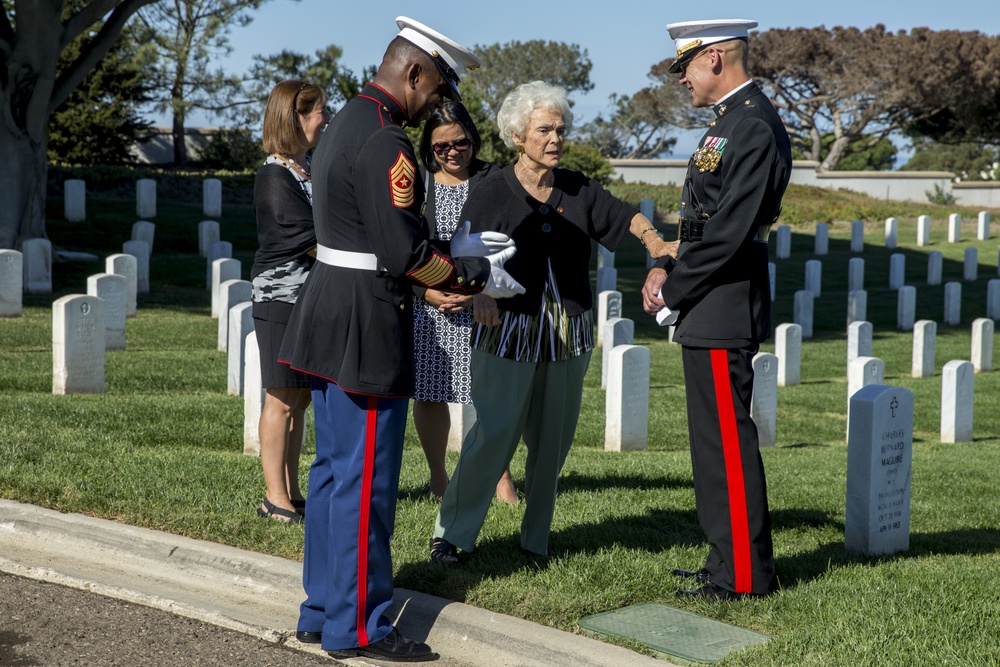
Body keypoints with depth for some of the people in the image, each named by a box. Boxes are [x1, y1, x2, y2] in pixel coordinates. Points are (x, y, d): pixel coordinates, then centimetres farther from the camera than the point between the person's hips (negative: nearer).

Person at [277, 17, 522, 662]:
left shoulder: (343, 125, 14)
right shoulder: (385, 141, -18)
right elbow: (403, 254, -21)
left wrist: (454, 247, 14)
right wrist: (475, 276, -6)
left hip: (329, 314, 10)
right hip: (367, 328, -10)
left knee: (333, 470, 16)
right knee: (367, 480, -2)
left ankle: (322, 610, 25)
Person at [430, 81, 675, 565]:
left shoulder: (578, 190, 8)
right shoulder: (492, 193, -3)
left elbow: (625, 216, 4)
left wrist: (656, 243, -17)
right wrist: (480, 295, -26)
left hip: (567, 334, 4)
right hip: (507, 329, -4)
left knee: (553, 439, 7)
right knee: (494, 432, -9)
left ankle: (535, 540, 19)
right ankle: (451, 533, 3)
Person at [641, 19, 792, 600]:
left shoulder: (755, 127, -16)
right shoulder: (733, 121, 17)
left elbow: (730, 230, -21)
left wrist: (672, 291, -13)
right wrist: (669, 269, 5)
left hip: (724, 312, -10)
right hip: (711, 309, 10)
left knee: (728, 441, -4)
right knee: (717, 439, 15)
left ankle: (745, 575, 4)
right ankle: (732, 561, 25)